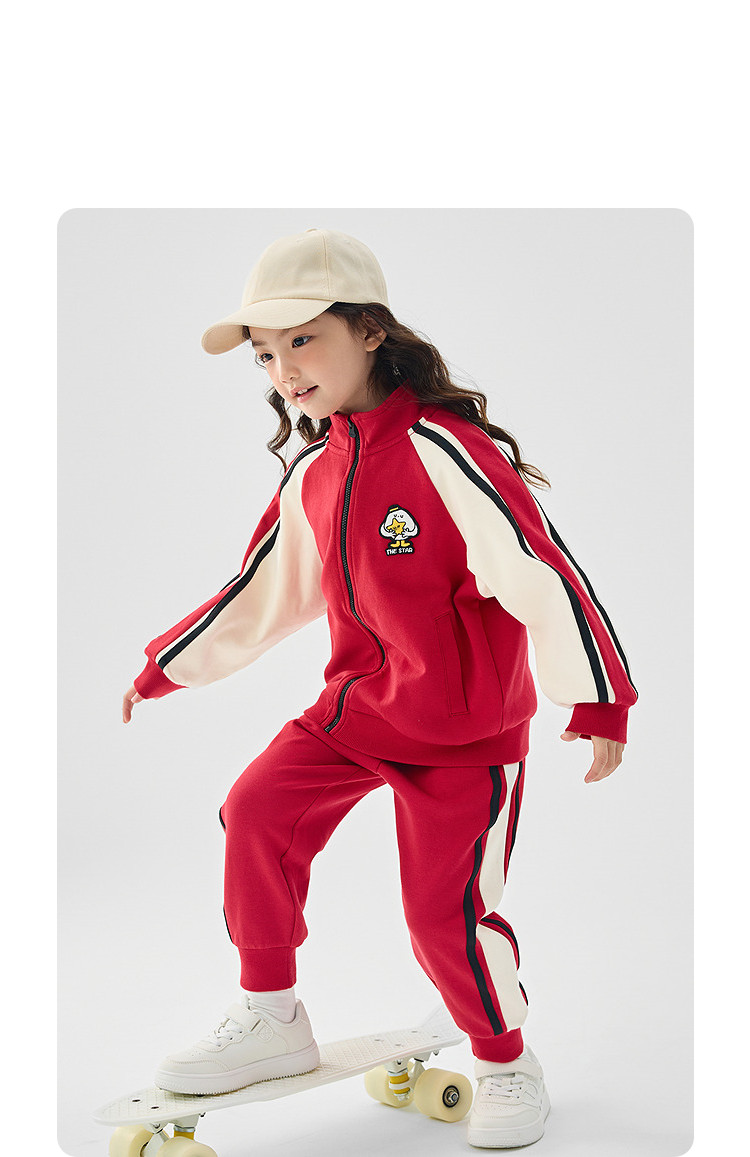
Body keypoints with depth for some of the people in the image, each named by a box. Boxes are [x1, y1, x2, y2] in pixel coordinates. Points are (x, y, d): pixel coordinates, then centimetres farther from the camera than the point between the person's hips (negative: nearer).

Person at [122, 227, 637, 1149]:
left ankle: (506, 1061, 23)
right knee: (259, 808, -3)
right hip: (363, 696, 7)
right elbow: (263, 592, 15)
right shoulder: (312, 475, 2)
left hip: (470, 723, -7)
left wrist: (596, 699, -25)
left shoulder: (444, 451, -22)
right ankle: (270, 1018, 16)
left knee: (445, 911, -7)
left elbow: (541, 570, -24)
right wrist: (166, 667, 20)